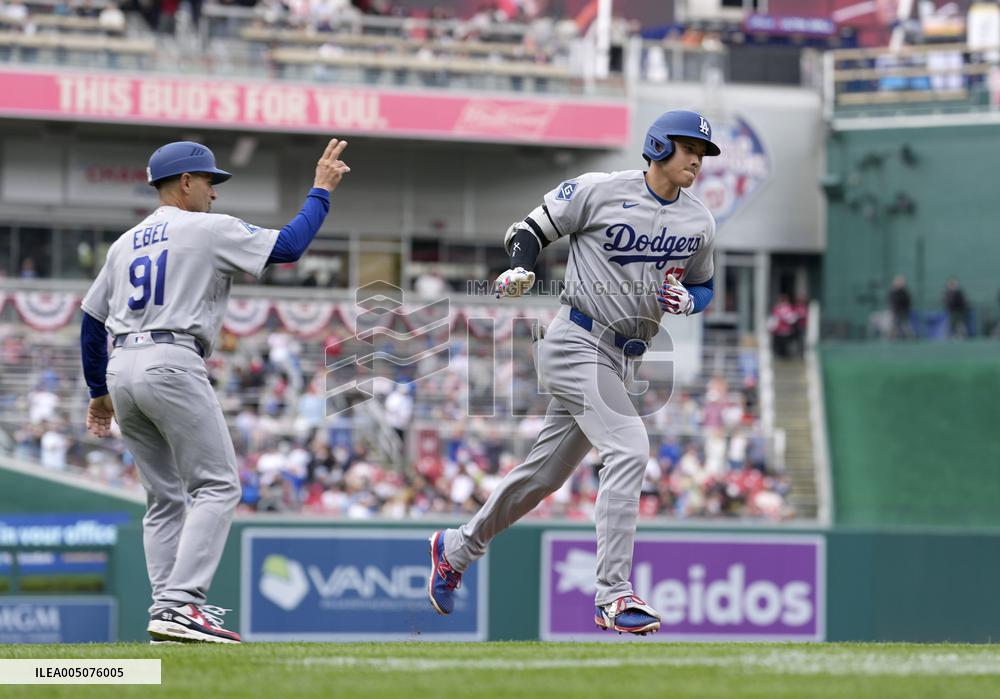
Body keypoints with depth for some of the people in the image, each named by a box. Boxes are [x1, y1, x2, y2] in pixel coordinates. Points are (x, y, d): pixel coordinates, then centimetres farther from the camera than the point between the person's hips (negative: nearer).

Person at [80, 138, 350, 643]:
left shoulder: (125, 243, 21)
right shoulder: (208, 229, 0)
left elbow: (91, 321, 21)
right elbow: (289, 246, -5)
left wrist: (99, 391, 28)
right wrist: (321, 190, 8)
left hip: (121, 370, 8)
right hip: (171, 366, -8)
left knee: (165, 496, 14)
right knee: (217, 487, -6)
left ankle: (167, 609, 6)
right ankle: (180, 606, -20)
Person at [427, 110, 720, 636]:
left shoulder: (699, 224, 7)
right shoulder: (599, 191, -9)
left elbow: (704, 287, 20)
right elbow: (529, 230, 0)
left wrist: (687, 300, -3)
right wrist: (518, 271, -21)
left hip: (623, 359, 7)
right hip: (576, 342, -7)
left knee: (545, 473, 15)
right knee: (629, 449, -25)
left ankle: (458, 547, 37)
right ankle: (613, 596, -26)